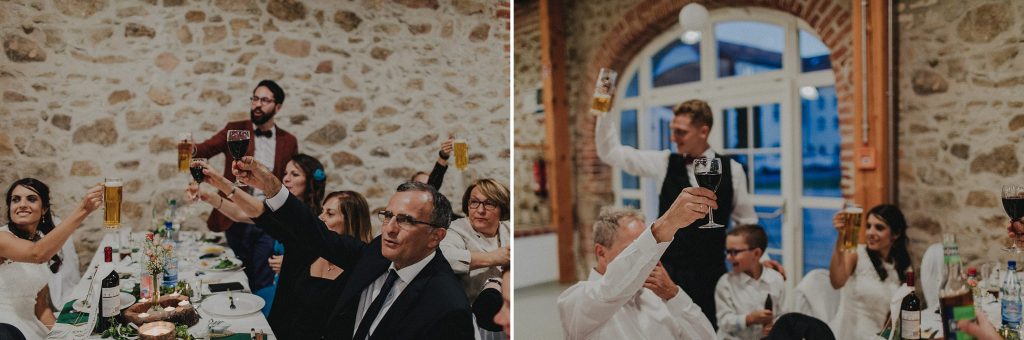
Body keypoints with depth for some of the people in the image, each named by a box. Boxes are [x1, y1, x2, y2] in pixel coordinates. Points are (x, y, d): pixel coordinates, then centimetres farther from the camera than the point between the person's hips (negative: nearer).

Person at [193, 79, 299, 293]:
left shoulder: (288, 141, 6)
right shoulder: (234, 131, 4)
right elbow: (208, 148, -12)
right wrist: (191, 149, -36)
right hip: (237, 220, 0)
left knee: (262, 283, 1)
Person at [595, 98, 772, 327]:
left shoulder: (732, 170, -1)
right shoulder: (664, 163, -2)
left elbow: (746, 220, 9)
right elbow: (611, 152, -3)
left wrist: (760, 257, 3)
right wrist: (604, 112, -13)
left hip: (712, 274, 0)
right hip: (668, 272, 0)